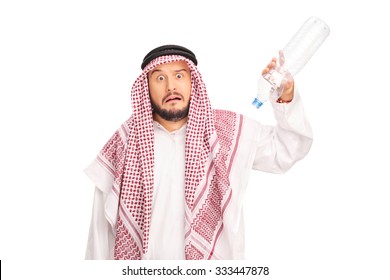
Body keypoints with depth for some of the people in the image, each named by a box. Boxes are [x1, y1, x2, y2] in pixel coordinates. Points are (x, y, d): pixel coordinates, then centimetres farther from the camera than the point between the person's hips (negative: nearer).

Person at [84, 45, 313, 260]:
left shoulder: (229, 131, -5)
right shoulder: (125, 143, -6)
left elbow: (287, 150, 0)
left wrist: (286, 99, -15)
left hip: (211, 255, 1)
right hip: (141, 255, 0)